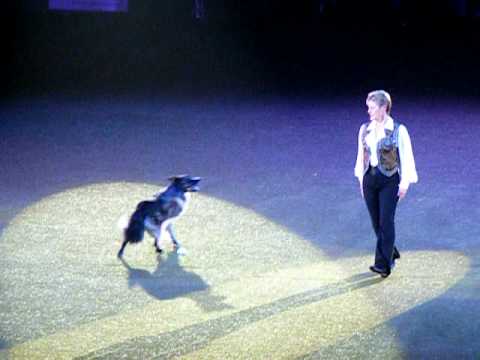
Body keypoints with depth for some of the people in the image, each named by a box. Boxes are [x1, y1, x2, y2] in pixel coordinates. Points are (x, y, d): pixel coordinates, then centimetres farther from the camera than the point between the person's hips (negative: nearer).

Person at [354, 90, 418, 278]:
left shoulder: (399, 131, -8)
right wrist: (361, 179, 13)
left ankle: (384, 264, -6)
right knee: (376, 222, 10)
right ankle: (392, 253, 30)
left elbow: (406, 157, -5)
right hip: (370, 178, 5)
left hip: (389, 180, -5)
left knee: (386, 221, -10)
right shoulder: (365, 129, 5)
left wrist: (405, 183, -8)